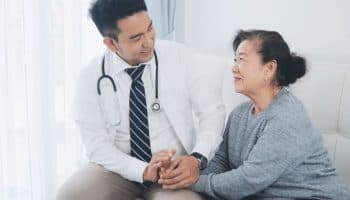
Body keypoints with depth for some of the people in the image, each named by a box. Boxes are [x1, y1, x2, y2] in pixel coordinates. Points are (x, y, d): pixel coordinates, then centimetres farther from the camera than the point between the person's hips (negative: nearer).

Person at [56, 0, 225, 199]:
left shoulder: (181, 57, -9)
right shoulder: (92, 78, -8)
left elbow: (213, 110, -7)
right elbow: (98, 145, -10)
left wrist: (197, 158, -24)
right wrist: (143, 170, -25)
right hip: (120, 169, 1)